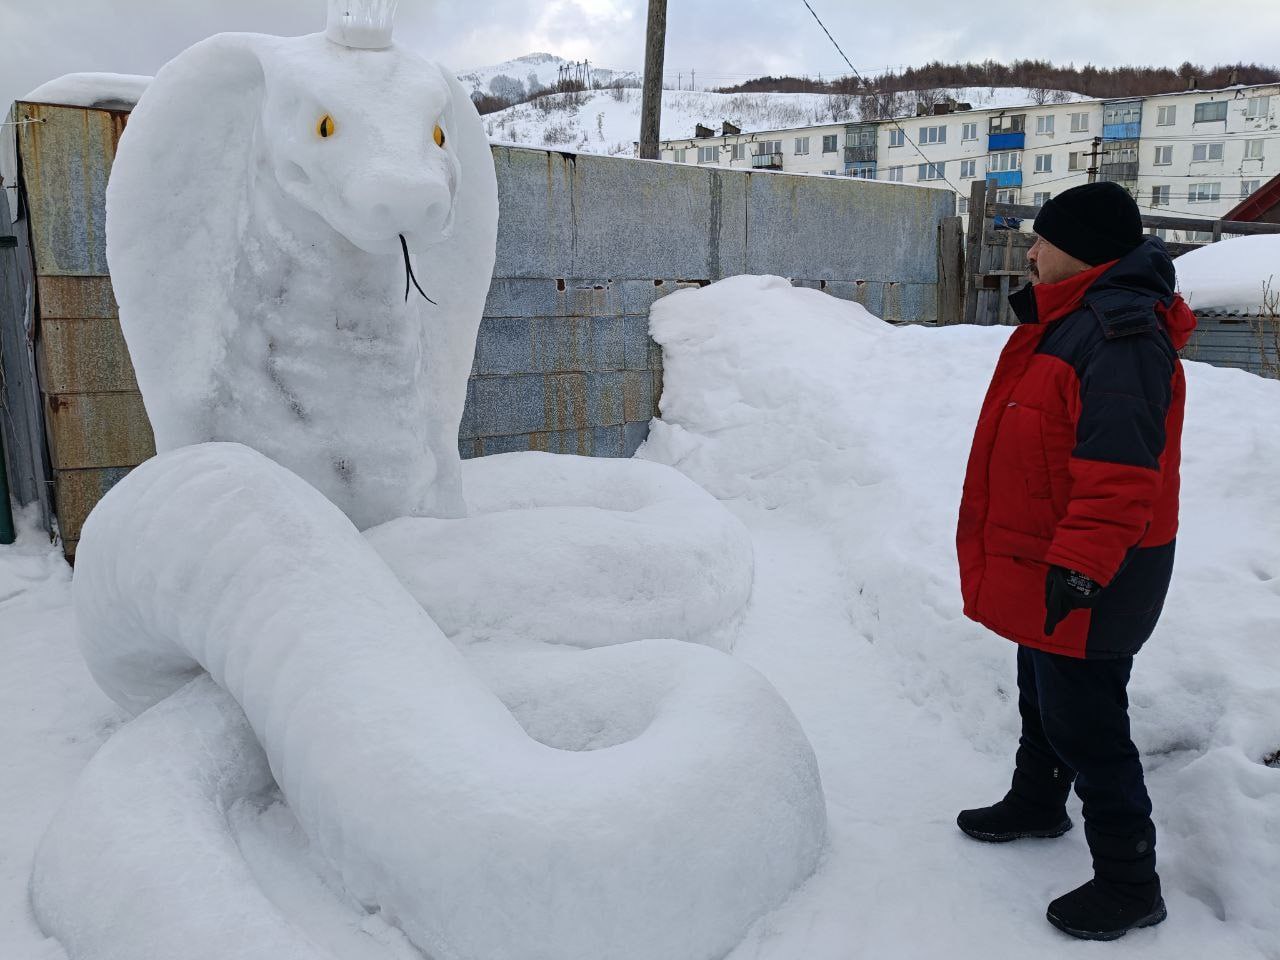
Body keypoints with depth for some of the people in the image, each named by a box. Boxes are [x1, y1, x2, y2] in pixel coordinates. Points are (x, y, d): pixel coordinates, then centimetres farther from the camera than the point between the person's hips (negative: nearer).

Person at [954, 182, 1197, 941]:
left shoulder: (1119, 334, -23)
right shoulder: (1074, 318, 10)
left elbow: (1121, 467, -31)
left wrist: (1081, 563, -33)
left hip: (1086, 579, -10)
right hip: (1045, 560, 11)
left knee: (1085, 721, 1)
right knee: (1043, 696, 25)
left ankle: (1129, 883, 18)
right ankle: (1037, 804, 47)